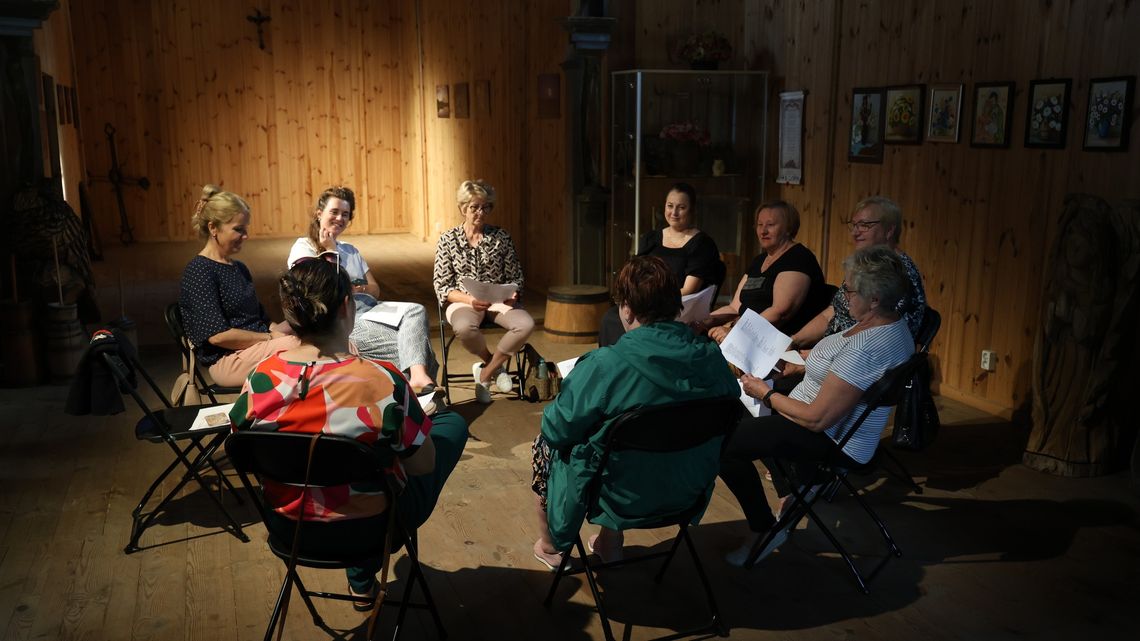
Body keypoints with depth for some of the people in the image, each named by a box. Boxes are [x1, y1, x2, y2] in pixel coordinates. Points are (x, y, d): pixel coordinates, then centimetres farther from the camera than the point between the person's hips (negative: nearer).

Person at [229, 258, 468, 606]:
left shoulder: (259, 379, -16)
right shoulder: (384, 383, -29)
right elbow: (423, 465, -16)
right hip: (369, 530, -5)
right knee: (453, 424, 15)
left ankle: (362, 581, 32)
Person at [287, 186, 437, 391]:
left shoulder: (351, 251, 28)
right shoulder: (303, 247, 7)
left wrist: (355, 289, -2)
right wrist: (330, 250, 1)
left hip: (371, 310, 6)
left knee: (416, 310, -29)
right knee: (404, 342, -31)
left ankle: (419, 376, -50)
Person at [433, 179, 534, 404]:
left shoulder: (501, 236, 7)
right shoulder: (448, 239, 2)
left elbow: (515, 277, 11)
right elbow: (441, 286, -1)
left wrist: (512, 293, -13)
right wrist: (468, 299, -19)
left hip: (498, 299, 2)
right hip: (463, 301, -2)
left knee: (526, 324, -30)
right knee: (464, 328, -39)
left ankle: (485, 373, -8)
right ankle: (493, 364, -4)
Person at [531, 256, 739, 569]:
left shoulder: (604, 366, -29)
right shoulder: (711, 357, -14)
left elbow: (556, 430, -18)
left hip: (624, 497, -5)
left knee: (544, 446, 24)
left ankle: (549, 546, 46)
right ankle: (611, 544, 42)